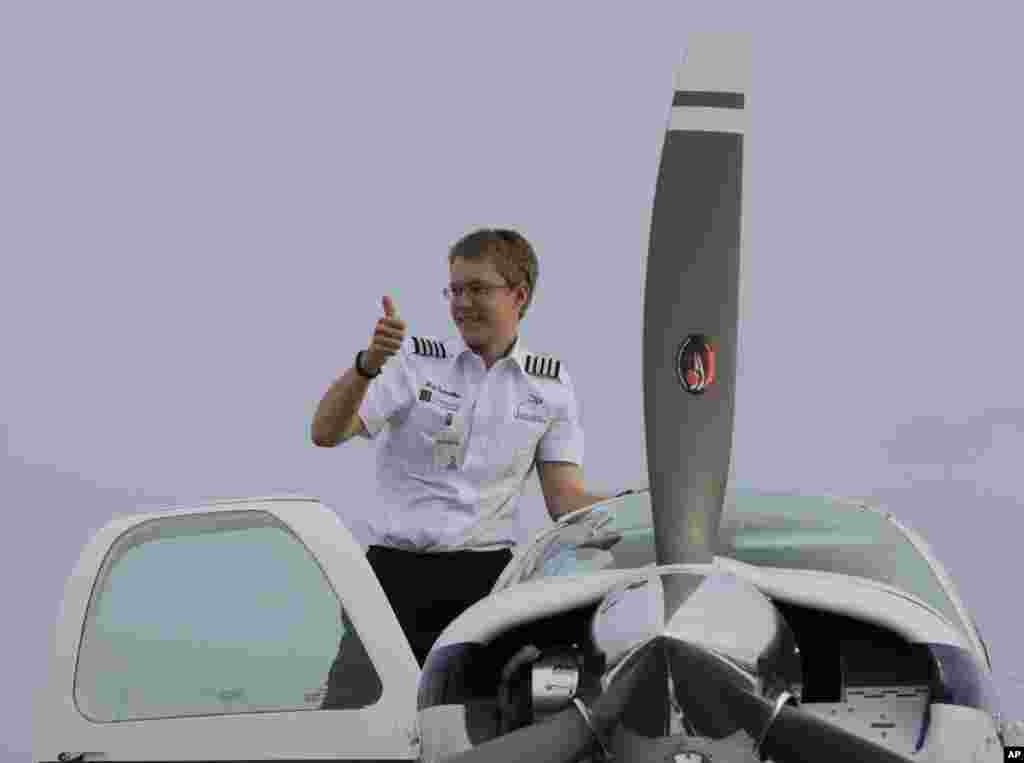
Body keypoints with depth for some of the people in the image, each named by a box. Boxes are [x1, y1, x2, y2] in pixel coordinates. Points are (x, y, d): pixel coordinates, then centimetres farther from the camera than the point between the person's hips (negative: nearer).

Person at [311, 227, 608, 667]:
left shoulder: (550, 384, 12)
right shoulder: (415, 362, 6)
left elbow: (565, 499, 7)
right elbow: (326, 433, -4)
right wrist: (368, 365, -21)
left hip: (489, 579, 1)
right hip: (397, 572, -1)